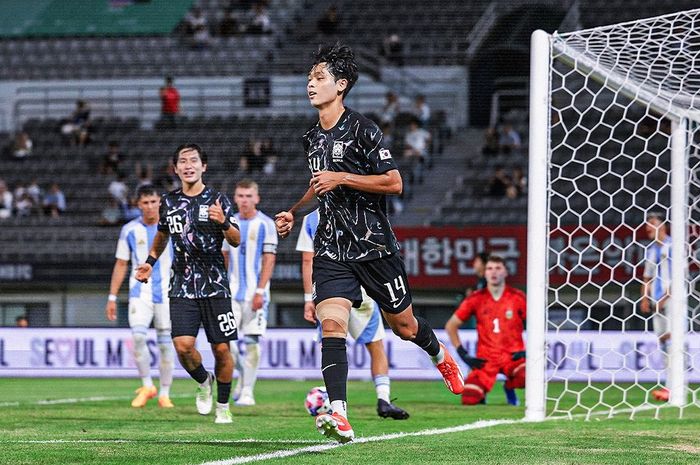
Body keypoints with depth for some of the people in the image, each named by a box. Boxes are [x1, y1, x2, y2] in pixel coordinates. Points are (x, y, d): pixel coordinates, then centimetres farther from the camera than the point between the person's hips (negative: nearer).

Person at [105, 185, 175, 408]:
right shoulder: (130, 230, 4)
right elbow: (121, 265, 10)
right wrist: (112, 297, 6)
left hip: (167, 293, 0)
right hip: (140, 292, 0)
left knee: (166, 343, 0)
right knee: (138, 336, -19)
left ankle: (164, 394, 11)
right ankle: (147, 386, -4)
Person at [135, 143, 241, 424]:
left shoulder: (217, 200, 0)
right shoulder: (169, 202, 9)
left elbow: (236, 241, -4)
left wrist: (223, 222, -22)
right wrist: (150, 262, 16)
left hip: (215, 285, -2)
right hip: (182, 286, 2)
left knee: (221, 349, -1)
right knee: (183, 346, -14)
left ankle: (223, 406, 17)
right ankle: (204, 382, 17)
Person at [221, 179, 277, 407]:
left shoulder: (265, 224, -3)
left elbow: (269, 260, -7)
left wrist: (260, 291, -14)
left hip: (255, 292, -4)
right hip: (232, 292, 4)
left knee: (251, 341, -5)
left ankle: (247, 392, 0)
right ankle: (243, 376, 22)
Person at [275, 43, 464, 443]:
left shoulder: (362, 130, -10)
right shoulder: (313, 139, 13)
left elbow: (393, 183, -14)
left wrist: (341, 178, -19)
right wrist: (294, 212, 24)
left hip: (373, 243, -5)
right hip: (332, 249, 5)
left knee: (403, 325, 11)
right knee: (331, 323, -17)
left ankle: (441, 357, 47)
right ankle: (339, 417, -27)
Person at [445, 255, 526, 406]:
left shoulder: (517, 298, -1)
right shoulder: (476, 299, 2)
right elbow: (451, 326, 10)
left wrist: (528, 350, -5)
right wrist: (463, 354, 1)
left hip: (513, 355, 0)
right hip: (485, 358, 0)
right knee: (469, 399, -20)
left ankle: (509, 385, 5)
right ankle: (480, 392, 20)